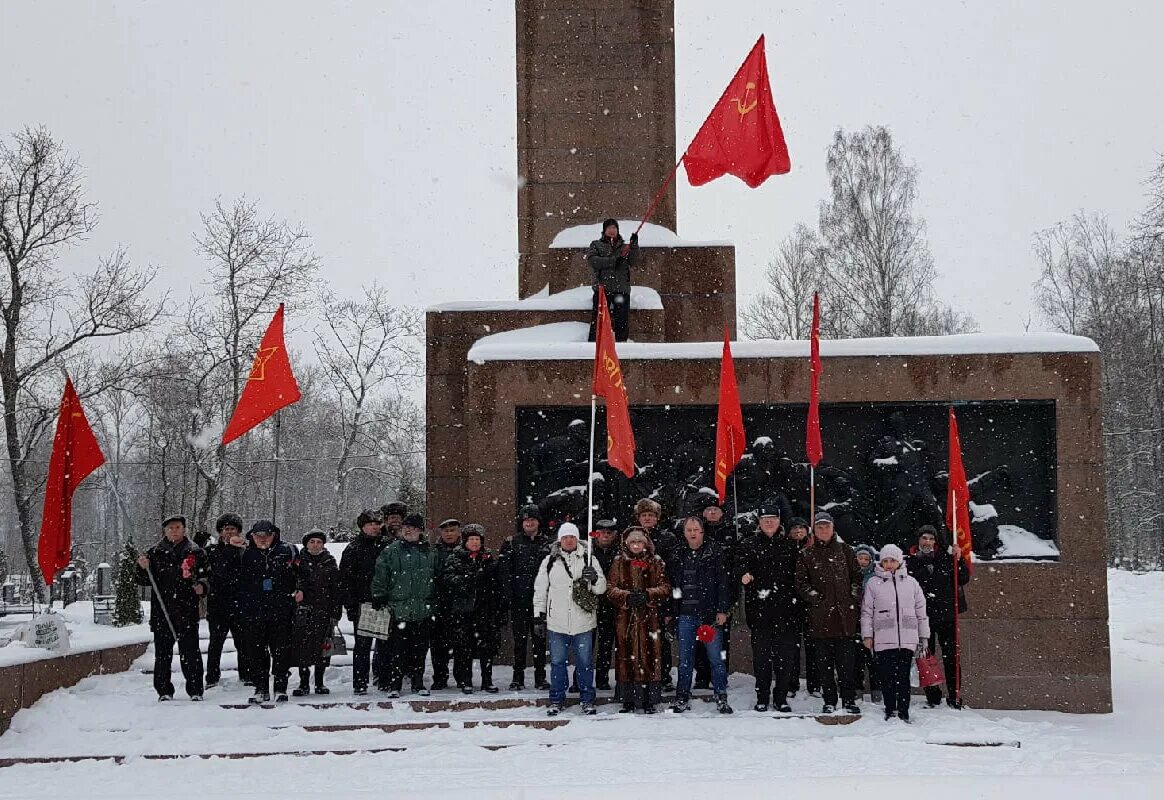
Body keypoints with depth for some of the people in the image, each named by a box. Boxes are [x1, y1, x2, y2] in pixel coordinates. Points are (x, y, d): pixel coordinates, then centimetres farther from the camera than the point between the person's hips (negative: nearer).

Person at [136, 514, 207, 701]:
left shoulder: (196, 552, 9)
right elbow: (143, 581, 12)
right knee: (162, 652, 4)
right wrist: (143, 568, -8)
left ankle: (195, 690, 5)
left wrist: (202, 586, -7)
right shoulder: (155, 553, 11)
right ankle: (164, 691, 13)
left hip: (187, 610, -1)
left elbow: (206, 577, 14)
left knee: (190, 652, -3)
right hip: (161, 610, 1)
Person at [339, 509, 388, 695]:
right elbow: (345, 579, -1)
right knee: (362, 645, -1)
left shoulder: (387, 546, 8)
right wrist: (350, 606, -8)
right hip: (363, 604, -3)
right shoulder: (353, 548, 1)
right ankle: (360, 683, 3)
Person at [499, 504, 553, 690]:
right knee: (519, 638, 3)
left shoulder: (547, 542, 7)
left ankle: (540, 678, 12)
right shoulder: (512, 542, 4)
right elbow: (505, 570, 0)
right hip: (519, 599, -1)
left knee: (539, 638, 6)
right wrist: (510, 592, -9)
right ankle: (518, 678, 9)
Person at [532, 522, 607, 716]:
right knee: (557, 662, 7)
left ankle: (587, 700, 16)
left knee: (585, 662, 5)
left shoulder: (587, 560, 5)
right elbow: (540, 591, 11)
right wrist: (539, 617, 7)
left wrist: (594, 578, -18)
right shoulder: (549, 562, 6)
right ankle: (556, 700, 17)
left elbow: (601, 588, 3)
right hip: (556, 623, 1)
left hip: (583, 622, 0)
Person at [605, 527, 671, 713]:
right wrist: (627, 597, -14)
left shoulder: (656, 562, 9)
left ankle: (649, 701, 4)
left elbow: (665, 587, 4)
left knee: (650, 656, -2)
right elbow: (610, 588, 3)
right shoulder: (619, 562, 9)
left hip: (650, 617, 0)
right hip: (625, 616, 0)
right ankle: (628, 702, 4)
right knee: (627, 656, -2)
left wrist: (648, 595, -13)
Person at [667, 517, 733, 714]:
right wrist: (669, 612, 10)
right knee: (684, 659, 6)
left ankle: (721, 698, 5)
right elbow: (670, 583, 16)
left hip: (710, 614, -3)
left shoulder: (714, 552, 1)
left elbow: (723, 583, -3)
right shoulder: (678, 554, 12)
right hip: (685, 614, 3)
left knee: (716, 657, -2)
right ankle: (682, 698, 14)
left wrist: (722, 610, -9)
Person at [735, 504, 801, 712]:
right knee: (761, 654, 3)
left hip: (786, 609, 1)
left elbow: (797, 572, 13)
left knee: (785, 655, 3)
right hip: (759, 609, -1)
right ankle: (762, 698, 13)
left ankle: (781, 698, 13)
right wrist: (744, 574, -28)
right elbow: (741, 564, -8)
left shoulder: (789, 545, 12)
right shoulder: (749, 544, 7)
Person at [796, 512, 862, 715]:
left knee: (846, 660, -2)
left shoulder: (844, 550, 11)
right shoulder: (806, 555, 9)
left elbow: (856, 576, 12)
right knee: (824, 661, 3)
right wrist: (817, 598, -7)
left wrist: (853, 599, 1)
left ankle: (849, 700, 5)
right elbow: (801, 583, 5)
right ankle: (829, 702, 9)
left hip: (845, 614, 0)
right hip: (820, 616, 0)